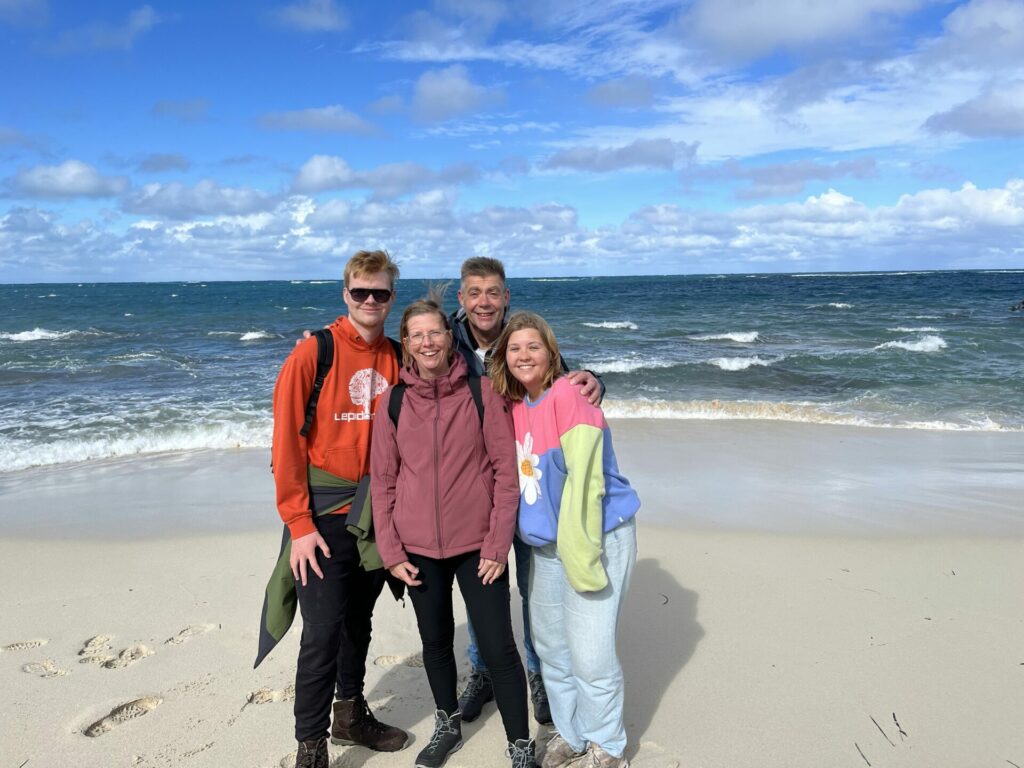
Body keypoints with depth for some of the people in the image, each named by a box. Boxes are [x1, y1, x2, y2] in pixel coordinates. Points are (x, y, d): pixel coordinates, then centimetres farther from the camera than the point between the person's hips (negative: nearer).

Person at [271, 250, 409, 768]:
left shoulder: (396, 359, 3)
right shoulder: (313, 353, -11)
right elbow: (287, 441, -13)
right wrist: (299, 523, -15)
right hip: (326, 518, -5)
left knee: (359, 621, 19)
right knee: (323, 632, -5)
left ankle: (351, 714, 38)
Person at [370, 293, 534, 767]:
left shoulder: (482, 394, -6)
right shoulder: (394, 404, 0)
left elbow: (505, 470, -6)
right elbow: (382, 482, 3)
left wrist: (498, 544, -9)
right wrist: (390, 551, -1)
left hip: (477, 545, -2)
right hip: (419, 548, 3)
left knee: (498, 648, -1)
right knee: (435, 641, 18)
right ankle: (448, 726, 41)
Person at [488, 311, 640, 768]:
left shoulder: (568, 395, -17)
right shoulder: (515, 406, 5)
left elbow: (585, 477, -21)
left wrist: (579, 549, -22)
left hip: (594, 536, -7)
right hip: (545, 542, 7)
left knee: (589, 654, -4)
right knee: (549, 645, 16)